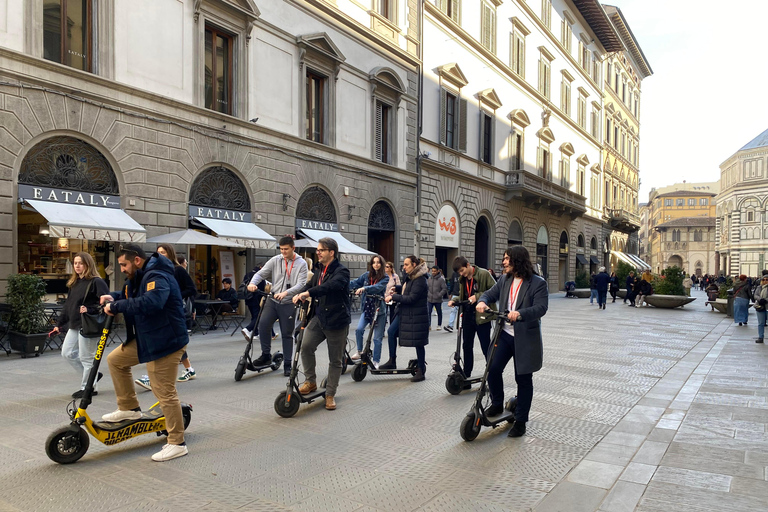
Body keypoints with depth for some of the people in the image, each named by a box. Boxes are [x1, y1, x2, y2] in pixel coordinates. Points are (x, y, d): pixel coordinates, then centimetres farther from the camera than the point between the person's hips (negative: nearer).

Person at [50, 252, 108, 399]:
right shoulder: (74, 283, 14)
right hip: (74, 325, 9)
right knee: (67, 353, 12)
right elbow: (68, 305, 19)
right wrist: (59, 324, 19)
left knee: (86, 357, 0)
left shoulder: (96, 282, -12)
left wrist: (89, 309, -28)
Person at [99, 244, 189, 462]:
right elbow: (128, 296, 27)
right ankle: (129, 408, 29)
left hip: (165, 342, -11)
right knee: (115, 360, 17)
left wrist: (116, 306, -29)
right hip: (144, 339, 11)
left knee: (165, 393, -6)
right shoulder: (137, 277, 12)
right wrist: (114, 297, 5)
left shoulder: (157, 277, -22)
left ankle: (177, 443, 5)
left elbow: (149, 303, -39)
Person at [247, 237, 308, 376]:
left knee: (287, 334, 5)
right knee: (263, 324, -18)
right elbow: (261, 273, 3)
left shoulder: (301, 264, -3)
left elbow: (301, 284, -12)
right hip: (272, 300, 2)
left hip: (289, 303, -2)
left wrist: (286, 293, -27)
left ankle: (287, 365, 16)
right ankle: (266, 354, 2)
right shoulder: (275, 260, 5)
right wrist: (252, 283, -19)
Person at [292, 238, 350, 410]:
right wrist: (299, 295, -10)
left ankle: (330, 394, 21)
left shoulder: (341, 271, -14)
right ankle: (310, 381, 9)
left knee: (335, 360, 5)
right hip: (319, 317, 6)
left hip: (337, 320, -6)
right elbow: (310, 285, 12)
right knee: (306, 346, -14)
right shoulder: (319, 270, 13)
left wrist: (309, 293, -40)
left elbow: (331, 286, -31)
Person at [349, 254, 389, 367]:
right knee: (359, 329, -18)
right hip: (367, 308, 2)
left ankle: (376, 361, 14)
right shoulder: (366, 275, 6)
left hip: (379, 310, -2)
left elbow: (377, 287, -22)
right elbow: (355, 282, 1)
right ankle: (359, 351, 5)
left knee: (377, 338, 2)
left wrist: (364, 288, -37)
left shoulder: (385, 278, -5)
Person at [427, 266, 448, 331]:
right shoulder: (429, 278, 4)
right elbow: (426, 287, 13)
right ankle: (429, 325, 4)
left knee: (439, 312, 11)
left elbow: (445, 288, -10)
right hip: (429, 299, 3)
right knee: (428, 312, -3)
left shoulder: (441, 279, -9)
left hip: (438, 300, -3)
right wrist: (427, 294, 2)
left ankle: (439, 325, 25)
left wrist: (439, 295, -16)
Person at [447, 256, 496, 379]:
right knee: (467, 346, 13)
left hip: (482, 316, -7)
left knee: (486, 347, -1)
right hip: (467, 315, 7)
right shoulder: (463, 279, 11)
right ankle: (466, 374, 24)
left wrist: (477, 296, -20)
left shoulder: (484, 274, -11)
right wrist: (454, 300, 0)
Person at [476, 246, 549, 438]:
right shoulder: (504, 280, 8)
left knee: (523, 379, 6)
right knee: (493, 369, -6)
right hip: (504, 334, 4)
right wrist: (483, 301, -14)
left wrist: (520, 314, -37)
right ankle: (497, 404, 21)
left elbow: (541, 307, -20)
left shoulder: (538, 283, -10)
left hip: (525, 339, -4)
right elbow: (491, 293, 10)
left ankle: (520, 421, 19)